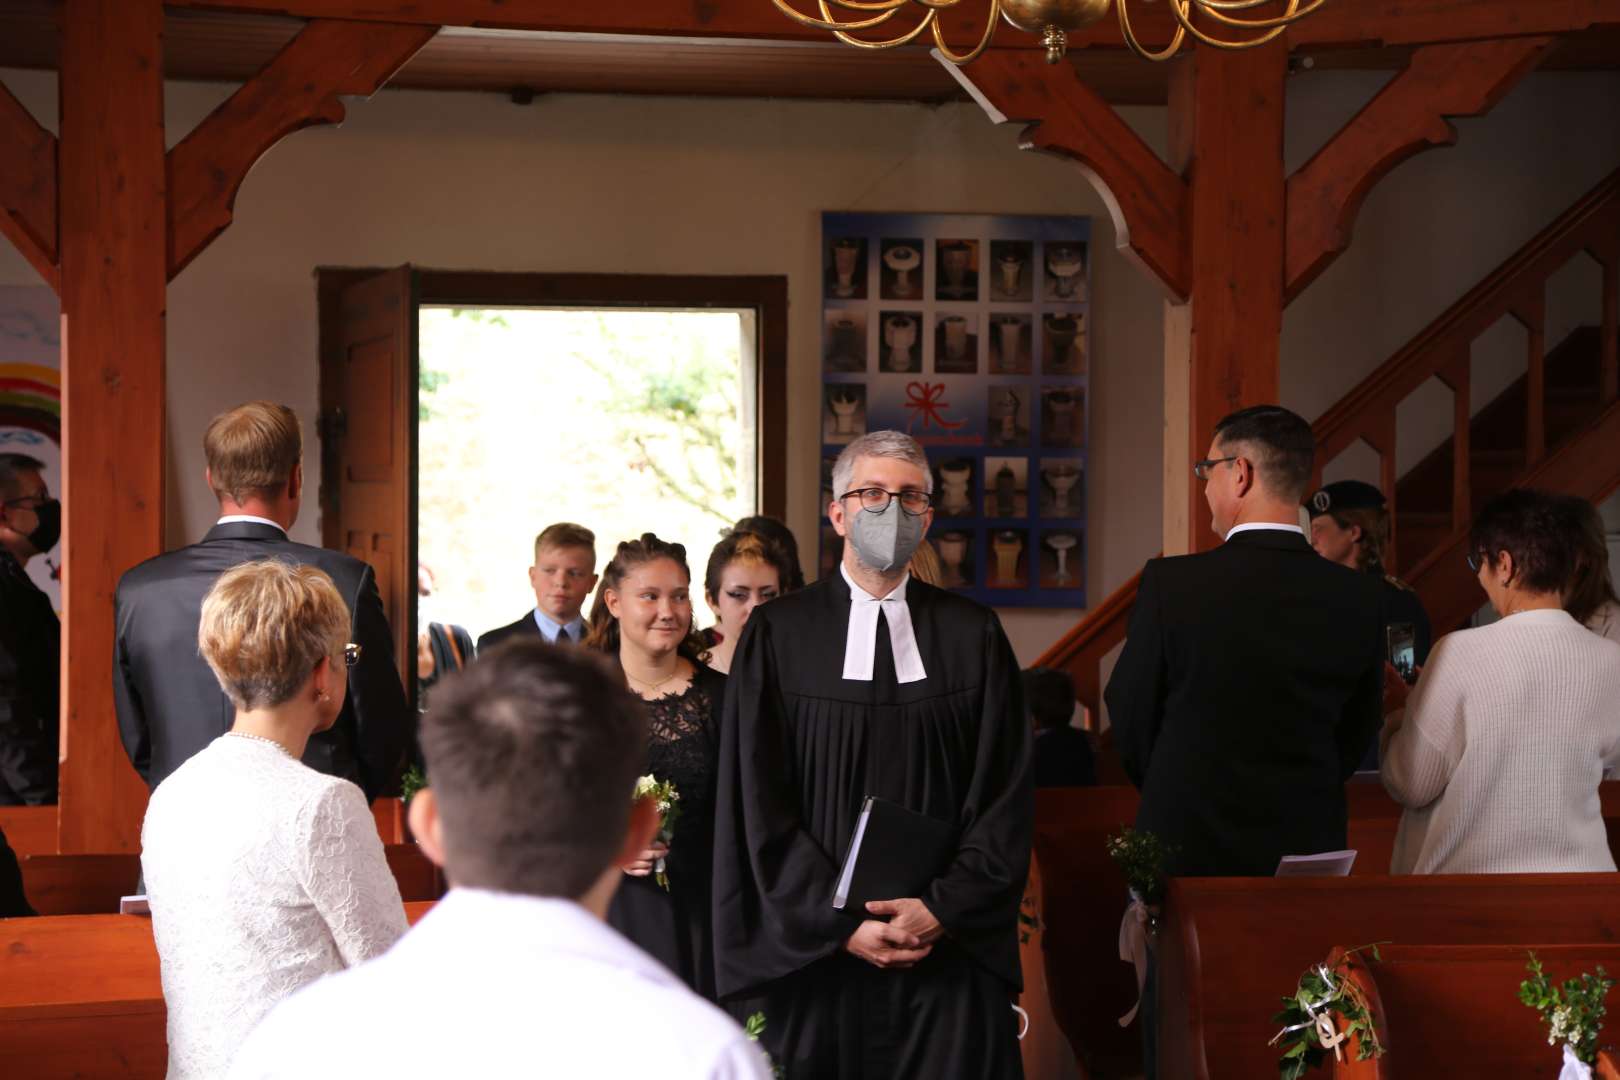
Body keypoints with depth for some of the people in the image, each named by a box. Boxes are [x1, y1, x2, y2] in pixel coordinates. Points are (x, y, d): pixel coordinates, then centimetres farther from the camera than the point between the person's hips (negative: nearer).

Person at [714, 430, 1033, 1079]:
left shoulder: (972, 634, 7)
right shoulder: (778, 634, 2)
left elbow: (1006, 790, 5)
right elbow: (758, 801, -1)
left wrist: (944, 910, -7)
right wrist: (840, 924, -9)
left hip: (949, 947, 1)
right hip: (812, 948, -1)